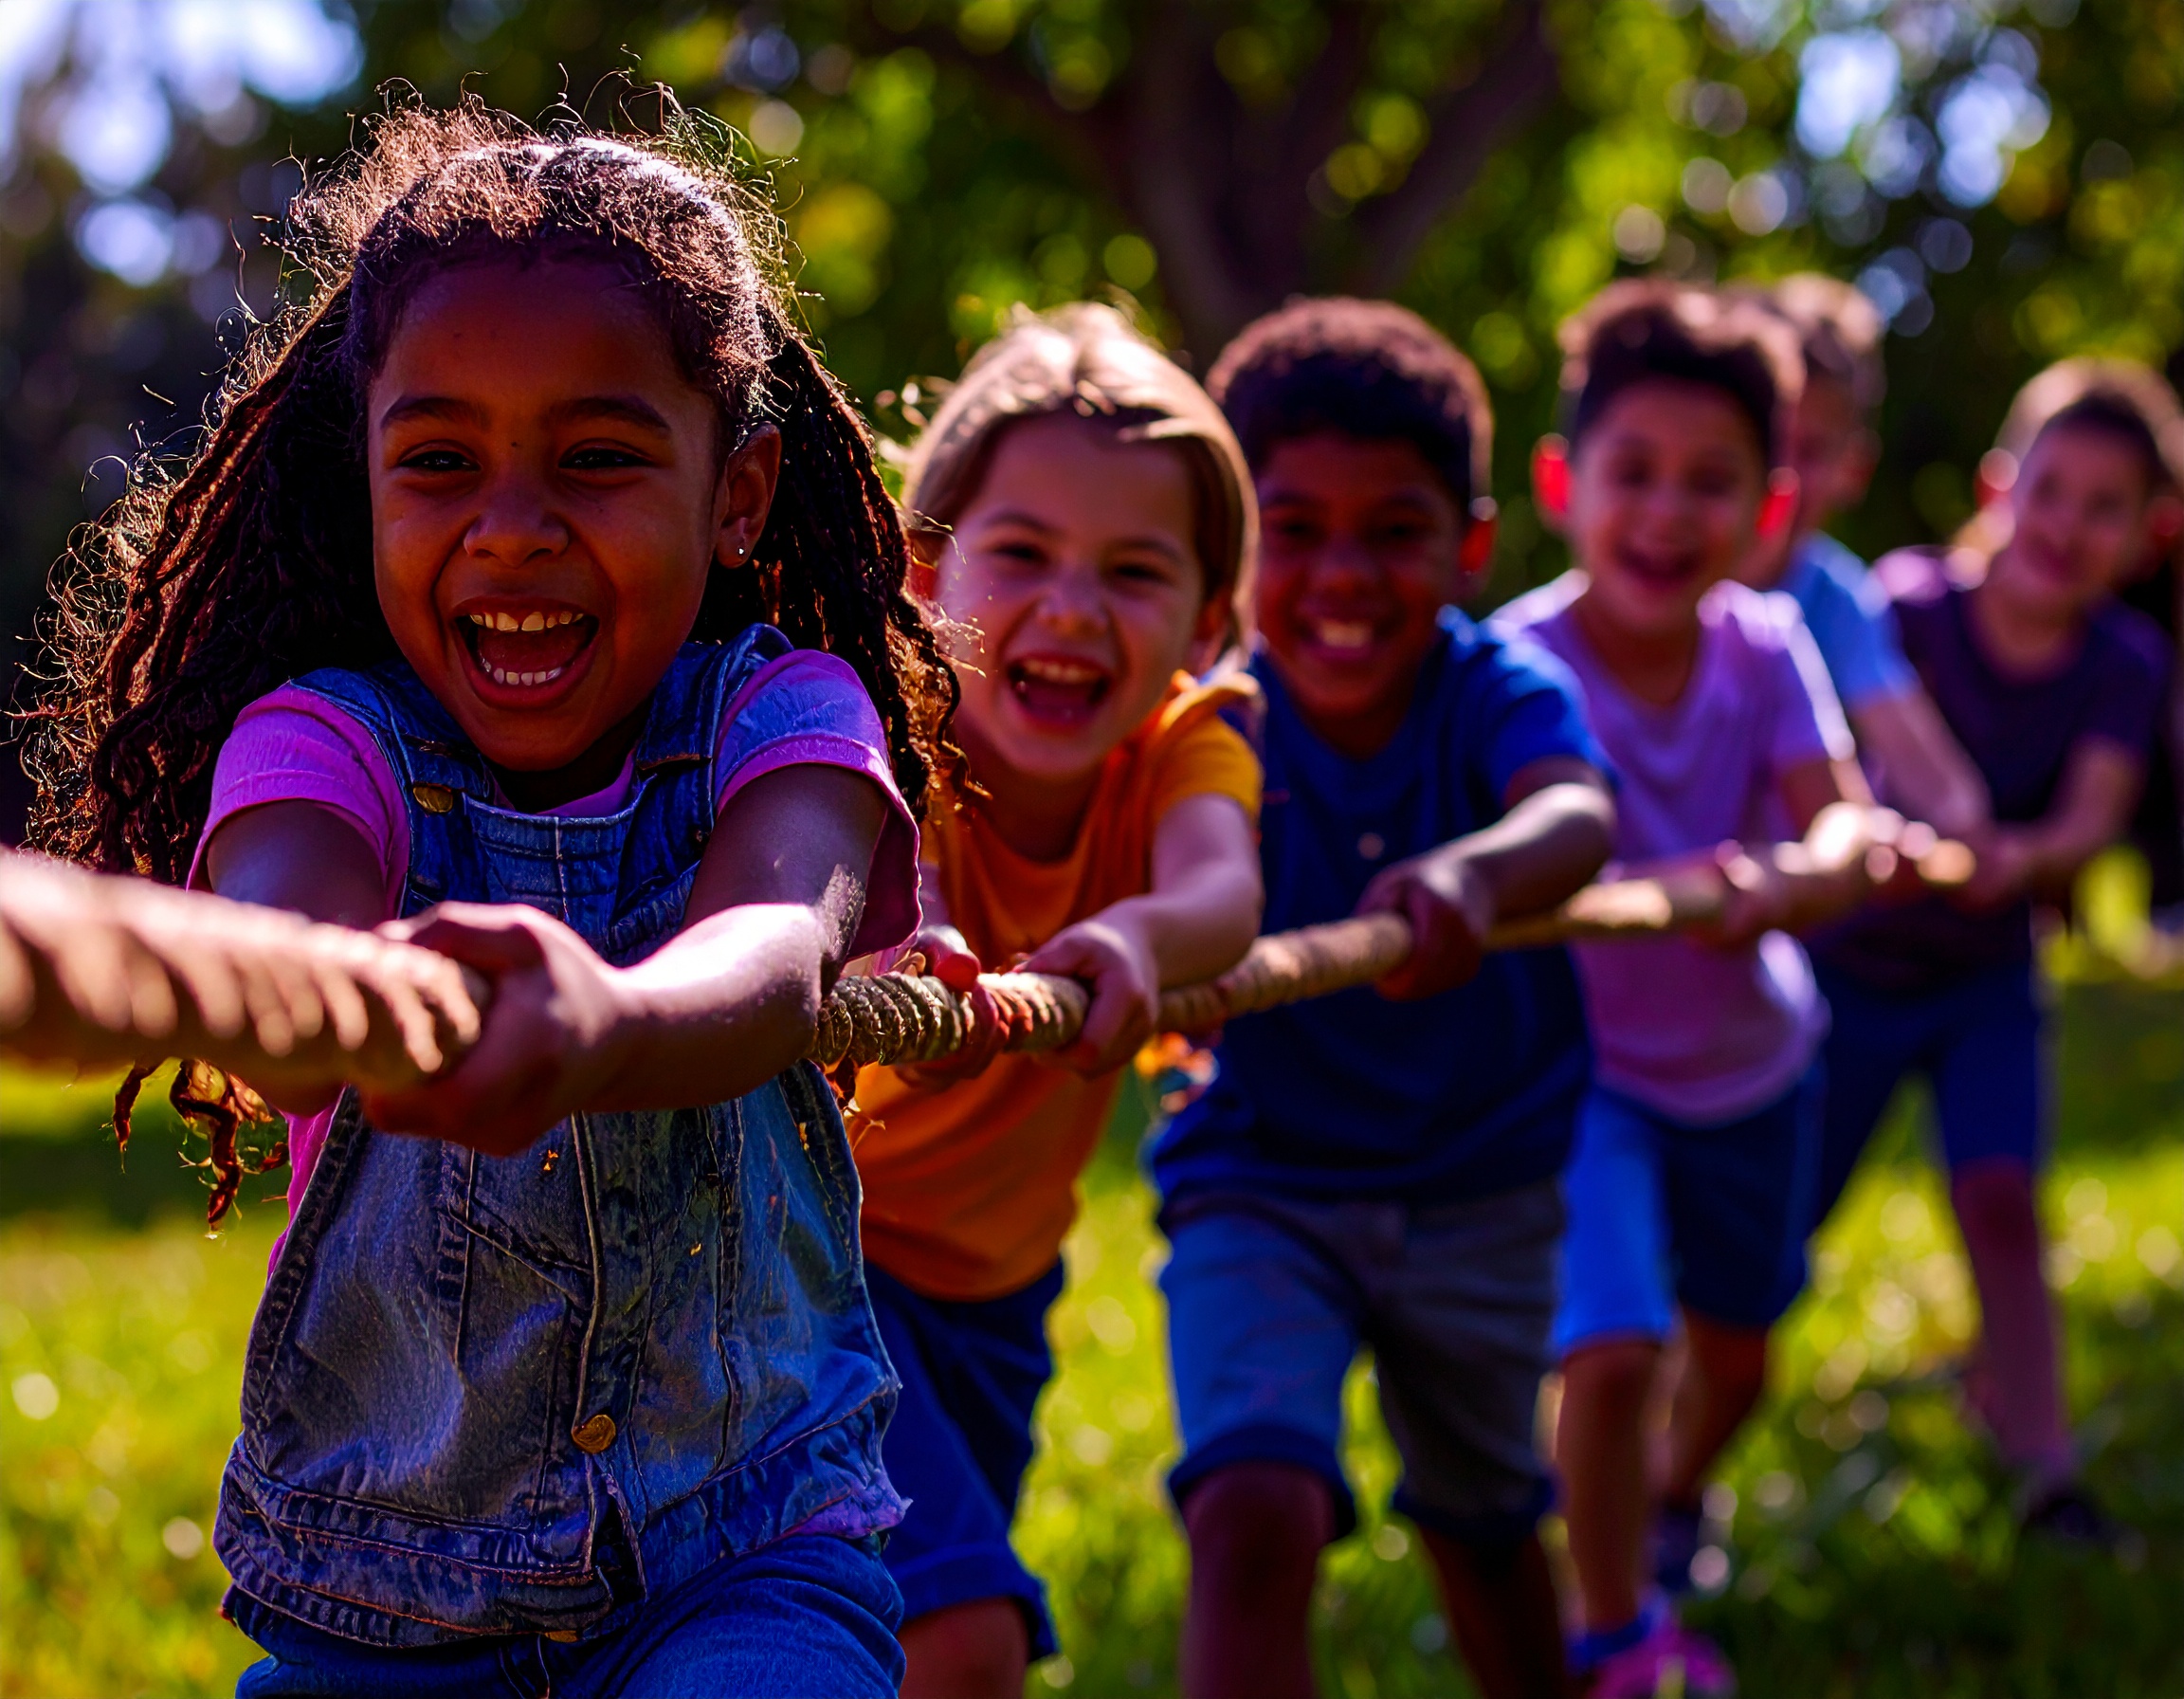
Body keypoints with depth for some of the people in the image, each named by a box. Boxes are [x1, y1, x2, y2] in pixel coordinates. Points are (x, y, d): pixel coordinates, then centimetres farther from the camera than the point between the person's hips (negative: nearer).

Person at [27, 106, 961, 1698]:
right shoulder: (325, 744, -10)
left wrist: (605, 1026, -57)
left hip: (746, 1552, -2)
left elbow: (775, 959, -33)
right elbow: (289, 929, -34)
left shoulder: (782, 722, -9)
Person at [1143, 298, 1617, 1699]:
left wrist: (1477, 873, -62)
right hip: (1261, 1187, -1)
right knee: (1254, 1517, -24)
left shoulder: (1501, 693, -15)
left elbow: (1577, 819, -38)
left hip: (1483, 1184, 1)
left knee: (1484, 1523, 21)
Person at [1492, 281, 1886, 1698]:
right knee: (1613, 1350, -21)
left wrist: (1788, 880, -53)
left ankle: (1669, 1512, 54)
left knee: (1736, 1357, 20)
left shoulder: (1766, 649, -18)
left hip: (1752, 1062, 4)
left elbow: (1847, 828, -30)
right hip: (1582, 1063, -4)